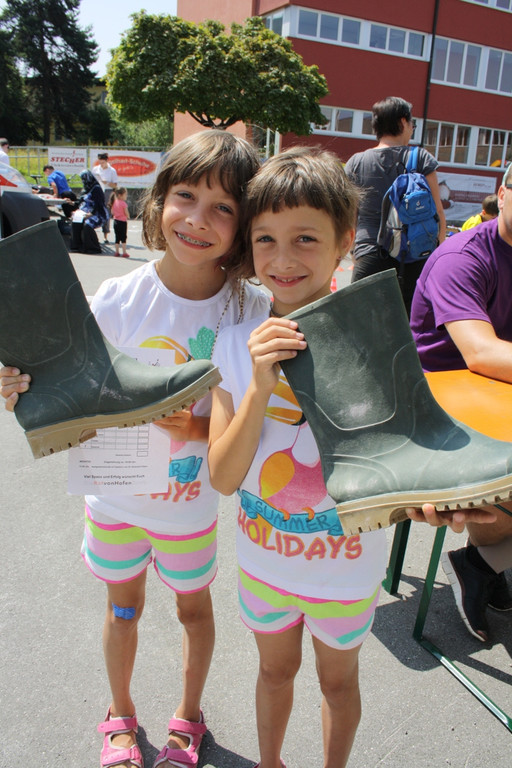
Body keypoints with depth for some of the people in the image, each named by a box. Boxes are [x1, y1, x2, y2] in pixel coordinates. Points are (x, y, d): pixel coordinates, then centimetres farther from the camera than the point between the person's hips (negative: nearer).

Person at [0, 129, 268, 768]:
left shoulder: (251, 311, -19)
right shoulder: (118, 299, -16)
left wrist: (192, 426, -32)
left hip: (191, 502, -1)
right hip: (114, 493, 2)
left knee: (193, 606, 22)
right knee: (123, 605, 24)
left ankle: (188, 716, 53)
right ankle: (120, 714, 54)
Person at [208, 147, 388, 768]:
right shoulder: (238, 344, -14)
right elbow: (223, 477, -17)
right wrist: (260, 387, -30)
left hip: (347, 563, -2)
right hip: (263, 557, 2)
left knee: (338, 679, 24)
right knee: (275, 669, 27)